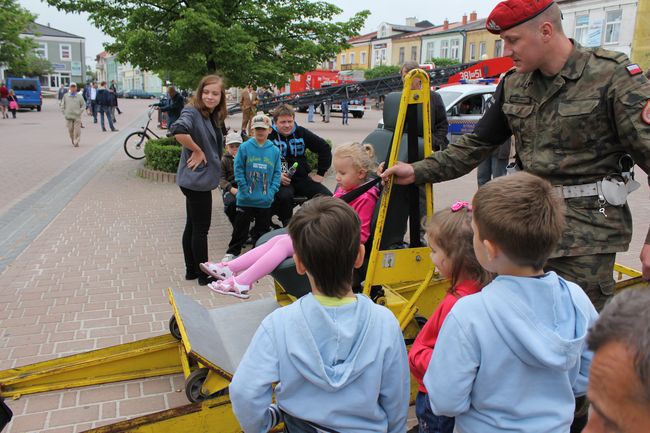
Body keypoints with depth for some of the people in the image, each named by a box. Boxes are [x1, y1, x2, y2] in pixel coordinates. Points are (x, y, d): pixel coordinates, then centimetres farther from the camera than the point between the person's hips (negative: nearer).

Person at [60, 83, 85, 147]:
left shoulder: (79, 96, 4)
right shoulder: (65, 95, 7)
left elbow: (83, 105, 9)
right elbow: (62, 105, 11)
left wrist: (80, 112, -2)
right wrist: (64, 113, 3)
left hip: (77, 116, -1)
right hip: (68, 116, 1)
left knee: (77, 130, -8)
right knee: (70, 130, 4)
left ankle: (76, 142, -1)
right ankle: (73, 142, 19)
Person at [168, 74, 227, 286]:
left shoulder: (211, 116, 10)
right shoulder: (192, 111, -17)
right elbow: (178, 131, -36)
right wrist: (196, 150, -24)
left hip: (200, 180, 9)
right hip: (197, 180, -9)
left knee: (192, 226, 16)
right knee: (201, 228, 2)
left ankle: (191, 270, 28)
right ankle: (203, 275, 15)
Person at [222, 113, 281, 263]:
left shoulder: (275, 150, 0)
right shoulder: (244, 147, -5)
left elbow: (277, 173, 2)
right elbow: (238, 170, -5)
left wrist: (271, 192, -8)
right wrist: (244, 190, -11)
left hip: (265, 201, 2)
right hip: (245, 199, -2)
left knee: (262, 228, 14)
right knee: (240, 227, 7)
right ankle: (232, 252, 23)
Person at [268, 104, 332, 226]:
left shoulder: (301, 132, 8)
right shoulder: (269, 136, -2)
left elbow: (325, 148, 14)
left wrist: (320, 174, 8)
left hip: (302, 178, 4)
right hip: (280, 180, -3)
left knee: (328, 197, -18)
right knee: (284, 196, -38)